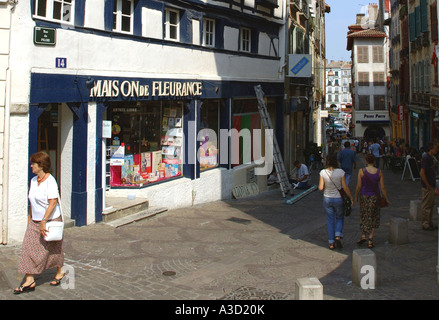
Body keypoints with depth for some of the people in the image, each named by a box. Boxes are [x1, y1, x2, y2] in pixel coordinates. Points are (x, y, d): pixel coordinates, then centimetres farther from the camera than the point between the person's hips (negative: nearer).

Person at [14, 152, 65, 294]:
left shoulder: (50, 181, -17)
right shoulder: (33, 180, 9)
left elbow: (53, 203, -22)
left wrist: (44, 221, -25)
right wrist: (30, 217, 18)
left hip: (51, 220, -7)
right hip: (35, 222, 8)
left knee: (53, 249, 8)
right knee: (29, 248, -1)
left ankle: (60, 272, 29)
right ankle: (29, 281, -1)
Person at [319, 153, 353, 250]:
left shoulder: (323, 172, -10)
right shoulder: (340, 172, -14)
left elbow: (320, 188, -9)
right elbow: (345, 187, -10)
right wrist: (351, 197, 2)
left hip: (327, 199, 1)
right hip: (338, 198, -1)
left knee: (330, 220, 12)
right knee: (340, 218, 20)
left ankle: (331, 243, 13)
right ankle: (338, 236, 0)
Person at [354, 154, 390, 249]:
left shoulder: (362, 171, -11)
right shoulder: (379, 172, -6)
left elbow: (359, 186, -9)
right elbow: (382, 187, -4)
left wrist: (356, 196, 5)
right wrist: (386, 199, 5)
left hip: (364, 196, -1)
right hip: (375, 197, 1)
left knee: (364, 217, 18)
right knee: (373, 218, 11)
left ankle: (363, 235, 7)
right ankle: (370, 240, 8)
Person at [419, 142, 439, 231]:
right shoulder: (426, 157, -18)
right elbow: (422, 173, -22)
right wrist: (427, 185, -20)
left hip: (431, 185, 10)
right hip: (427, 186, -10)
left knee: (431, 204, 16)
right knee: (426, 205, -2)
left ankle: (430, 223, 26)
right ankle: (425, 224, 5)